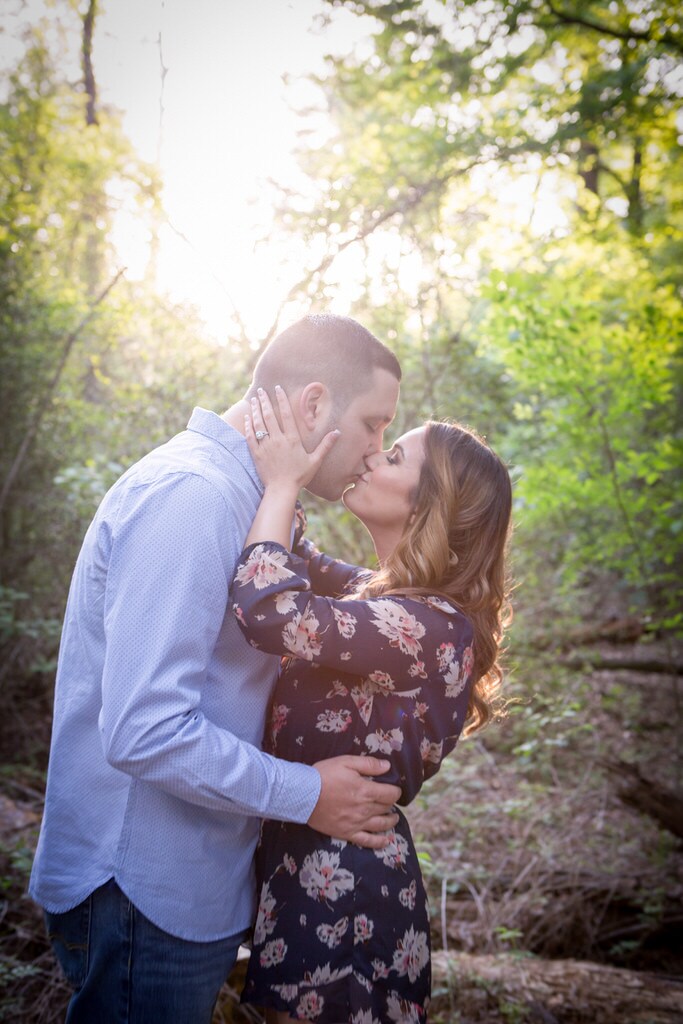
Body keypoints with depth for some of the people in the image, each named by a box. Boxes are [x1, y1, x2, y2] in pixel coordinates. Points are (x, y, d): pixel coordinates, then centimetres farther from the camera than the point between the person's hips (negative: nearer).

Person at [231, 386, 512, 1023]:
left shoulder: (433, 626, -25)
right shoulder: (382, 594, 5)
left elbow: (272, 613, -37)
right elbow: (300, 569, 21)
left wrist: (281, 484, -25)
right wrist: (279, 482, 6)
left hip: (343, 883, -9)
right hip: (304, 856, 9)